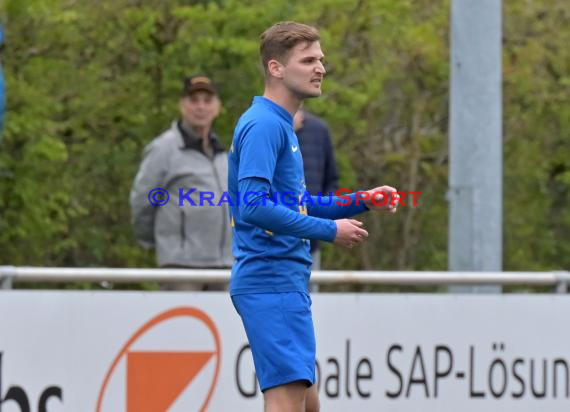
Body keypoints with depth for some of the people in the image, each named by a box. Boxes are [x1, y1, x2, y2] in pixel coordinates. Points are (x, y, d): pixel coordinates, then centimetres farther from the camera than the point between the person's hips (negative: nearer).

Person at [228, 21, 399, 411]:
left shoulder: (281, 126, 19)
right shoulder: (263, 125, -13)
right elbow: (253, 206, -23)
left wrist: (361, 202, 15)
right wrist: (329, 229, -18)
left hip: (287, 280, 11)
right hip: (271, 280, -11)